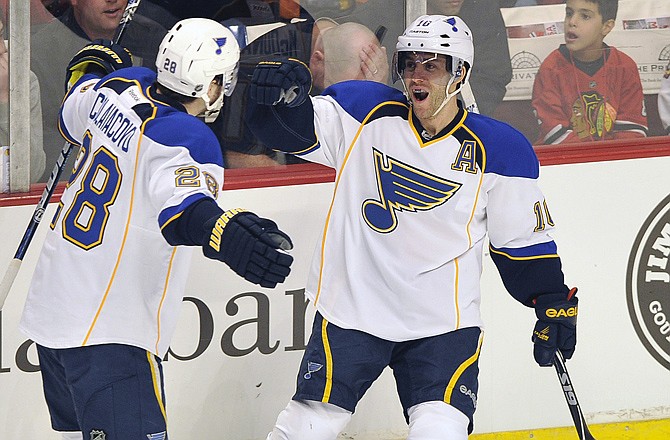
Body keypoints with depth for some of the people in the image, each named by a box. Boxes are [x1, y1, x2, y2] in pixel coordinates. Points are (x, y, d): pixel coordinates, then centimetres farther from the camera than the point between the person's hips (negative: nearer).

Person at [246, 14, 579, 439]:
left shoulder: (498, 150, -2)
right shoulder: (366, 113, -1)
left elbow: (525, 239, 7)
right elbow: (293, 126, -10)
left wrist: (553, 304, 3)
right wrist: (279, 91, -31)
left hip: (443, 324, -1)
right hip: (352, 308, 1)